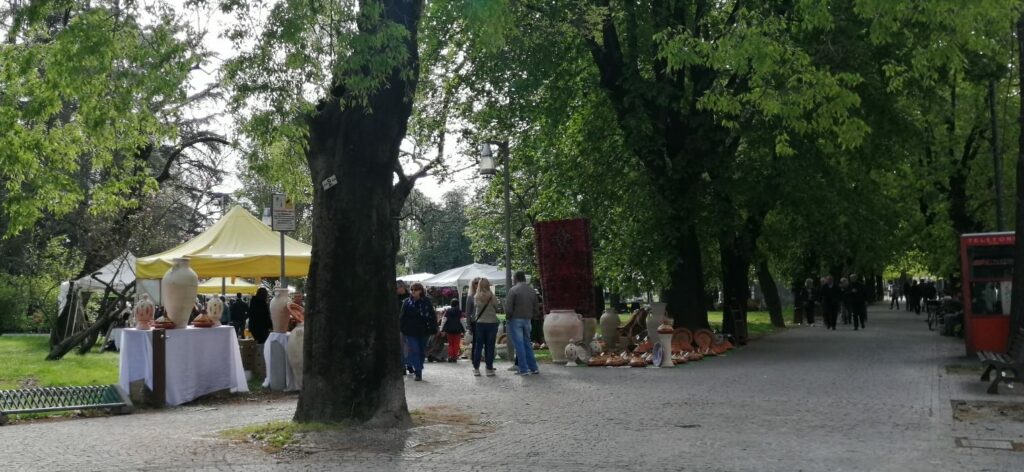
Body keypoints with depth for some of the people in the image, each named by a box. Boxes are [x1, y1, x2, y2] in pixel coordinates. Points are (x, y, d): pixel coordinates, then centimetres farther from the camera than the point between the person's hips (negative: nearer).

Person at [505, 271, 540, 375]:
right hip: (527, 320, 5)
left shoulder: (513, 290, -12)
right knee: (527, 344, 15)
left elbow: (508, 308, -16)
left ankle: (523, 369, 0)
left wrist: (508, 316, 2)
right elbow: (536, 308, 6)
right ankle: (533, 368, 15)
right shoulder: (532, 291, 5)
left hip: (515, 320, -5)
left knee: (519, 344, 0)